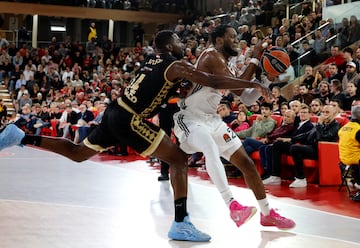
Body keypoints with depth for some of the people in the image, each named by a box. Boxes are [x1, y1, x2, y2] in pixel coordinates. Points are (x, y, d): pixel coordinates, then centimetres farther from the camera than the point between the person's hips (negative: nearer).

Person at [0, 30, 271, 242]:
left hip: (115, 112, 9)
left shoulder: (153, 59, 18)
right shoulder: (176, 65, -7)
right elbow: (213, 81, -15)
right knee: (179, 159, -4)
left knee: (77, 153, 25)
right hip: (129, 120, -9)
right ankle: (181, 224, -9)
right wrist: (252, 84, -10)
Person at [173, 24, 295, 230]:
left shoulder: (223, 63, 13)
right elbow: (238, 88, -24)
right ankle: (233, 206, -44)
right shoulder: (212, 56, -16)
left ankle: (267, 213, 17)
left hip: (212, 119, 10)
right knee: (211, 150, -40)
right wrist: (255, 59, -16)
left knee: (246, 162, 8)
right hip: (190, 119, -10)